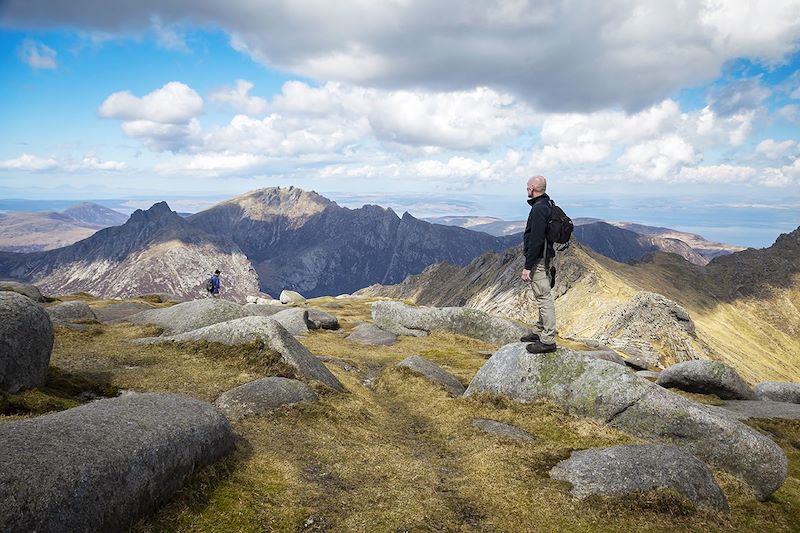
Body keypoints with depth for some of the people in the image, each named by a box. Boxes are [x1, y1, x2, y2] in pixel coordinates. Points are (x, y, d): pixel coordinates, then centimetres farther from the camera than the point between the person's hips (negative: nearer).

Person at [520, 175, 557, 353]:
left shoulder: (539, 209, -19)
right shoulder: (547, 206, 14)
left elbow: (536, 241, -24)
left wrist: (527, 267, -23)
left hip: (538, 261, -11)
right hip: (544, 259, 11)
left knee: (544, 298, -7)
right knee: (543, 297, 18)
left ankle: (548, 340, -3)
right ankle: (542, 332, 30)